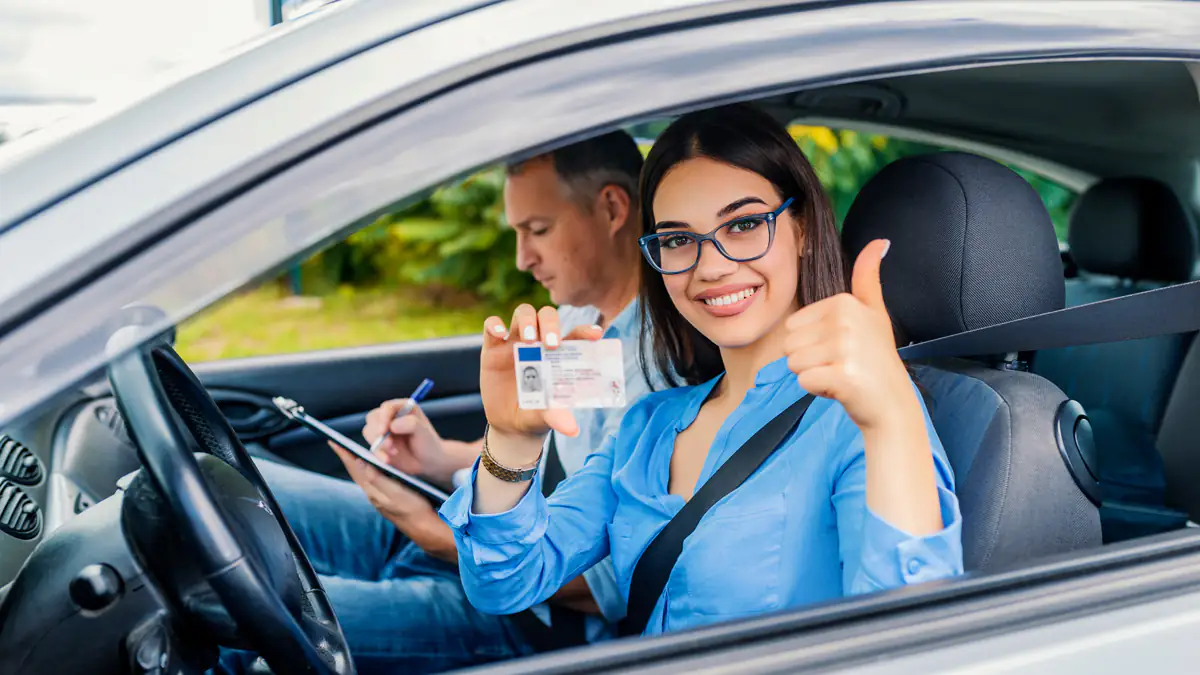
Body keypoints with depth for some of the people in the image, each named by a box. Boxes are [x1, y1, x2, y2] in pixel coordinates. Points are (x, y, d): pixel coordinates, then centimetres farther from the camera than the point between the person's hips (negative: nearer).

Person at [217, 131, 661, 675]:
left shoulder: (661, 367, -21)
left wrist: (434, 532, -21)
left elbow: (613, 587, -23)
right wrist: (441, 458, 0)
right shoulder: (578, 316, 10)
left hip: (521, 609, -10)